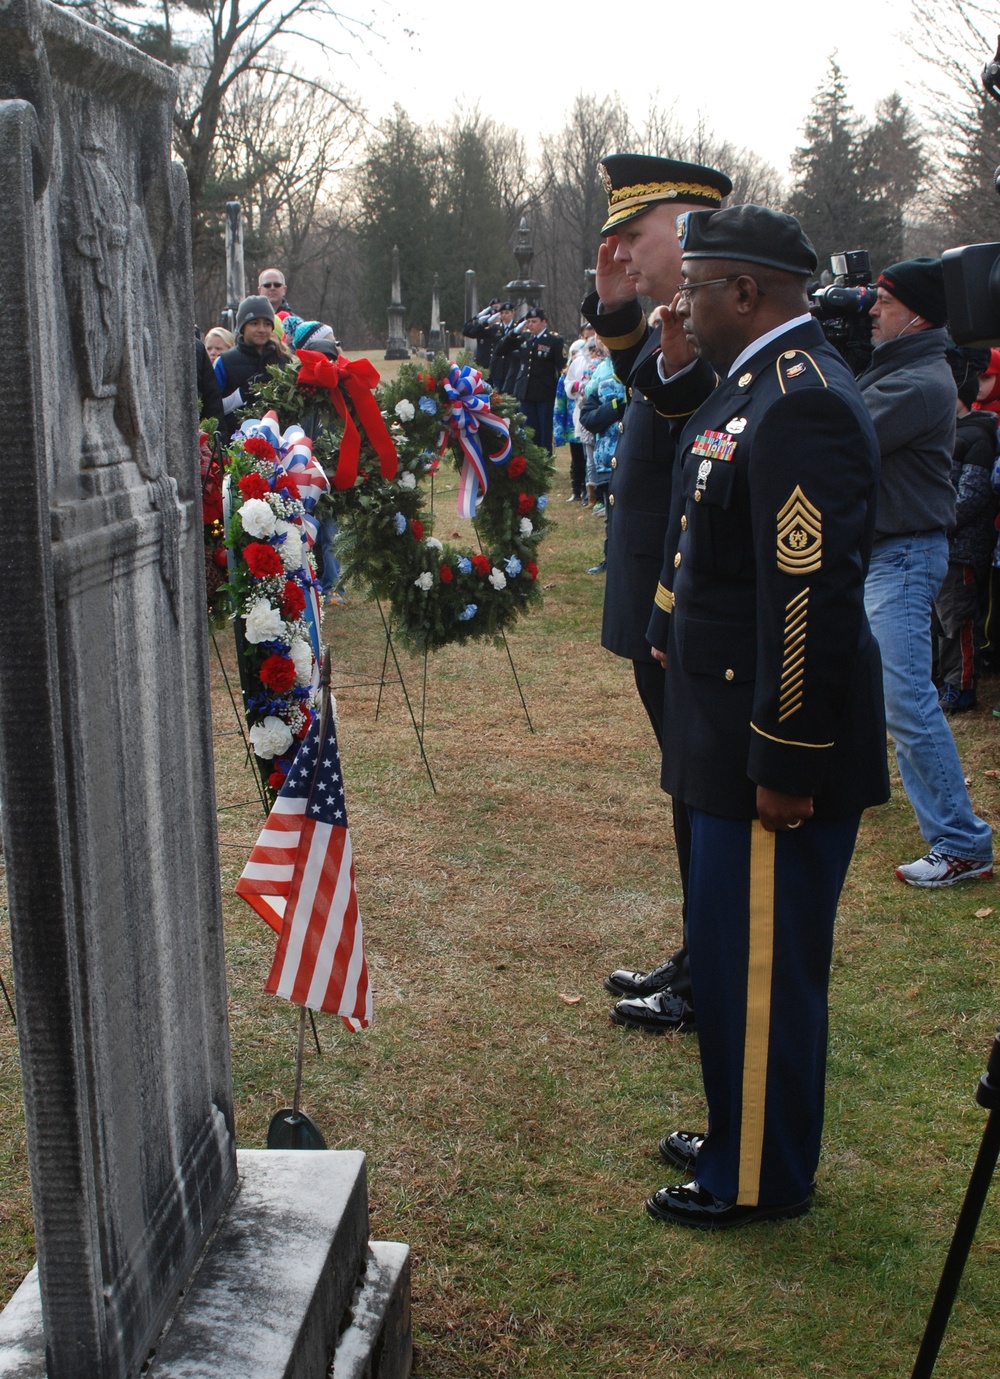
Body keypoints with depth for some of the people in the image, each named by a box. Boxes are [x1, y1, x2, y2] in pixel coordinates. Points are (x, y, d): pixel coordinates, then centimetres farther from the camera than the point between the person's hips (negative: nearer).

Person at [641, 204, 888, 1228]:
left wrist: (786, 767, -23)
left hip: (774, 751, -11)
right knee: (730, 947, 21)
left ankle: (760, 1181, 20)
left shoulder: (799, 407, -22)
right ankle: (741, 1136, 38)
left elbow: (811, 604, -25)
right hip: (729, 735, 11)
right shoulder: (758, 384, 12)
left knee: (756, 961, 3)